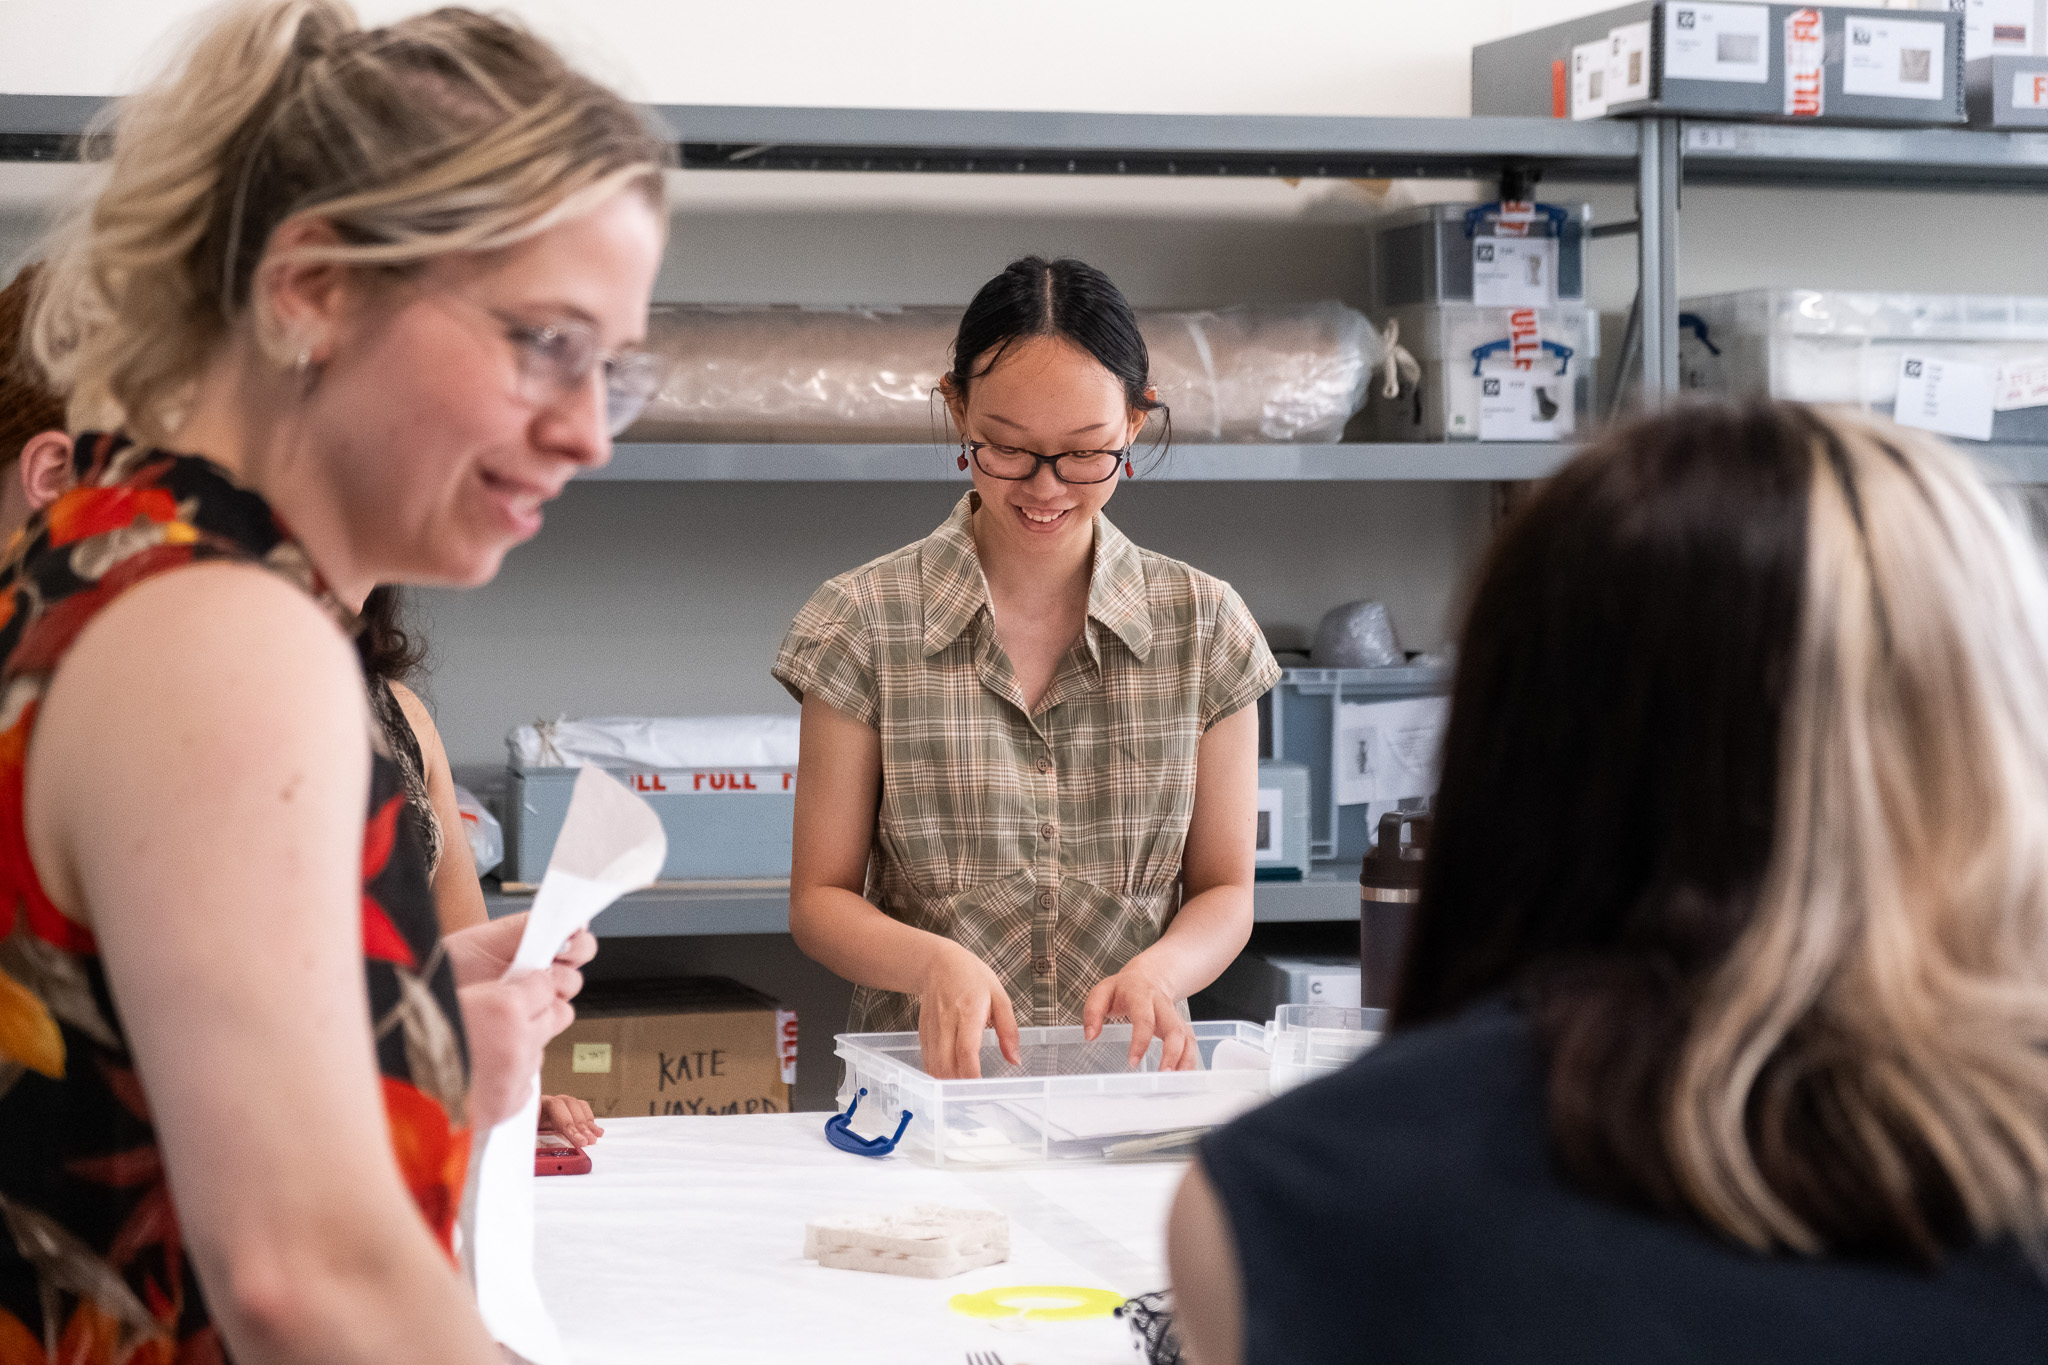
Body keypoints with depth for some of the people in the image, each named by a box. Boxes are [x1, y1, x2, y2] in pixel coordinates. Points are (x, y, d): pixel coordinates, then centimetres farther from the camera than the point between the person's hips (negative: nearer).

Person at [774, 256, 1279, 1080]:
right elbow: (820, 899, 4)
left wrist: (1158, 970, -11)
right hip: (930, 1080, -1)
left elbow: (1225, 893, 11)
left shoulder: (1203, 625, 7)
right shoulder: (863, 624, 2)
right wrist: (934, 962, -17)